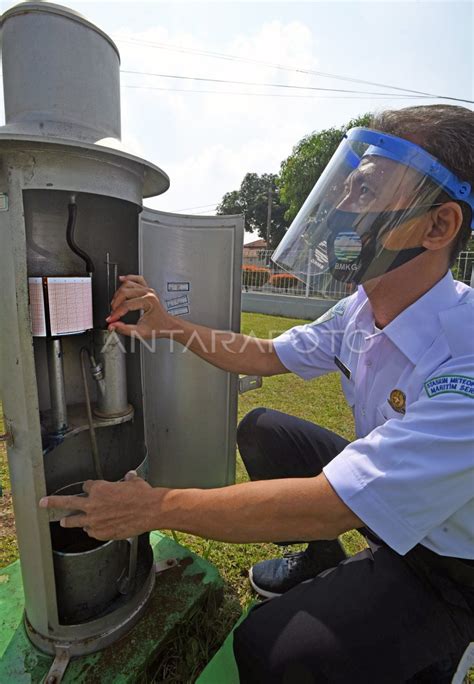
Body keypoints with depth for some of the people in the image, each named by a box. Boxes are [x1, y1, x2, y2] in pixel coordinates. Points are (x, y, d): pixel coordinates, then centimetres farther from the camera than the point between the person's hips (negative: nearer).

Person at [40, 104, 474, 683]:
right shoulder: (362, 310, -11)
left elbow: (331, 505, -38)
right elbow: (267, 356, -1)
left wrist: (154, 507, -29)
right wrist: (167, 325, -10)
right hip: (382, 495, 6)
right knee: (261, 430, -1)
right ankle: (321, 561, 21)